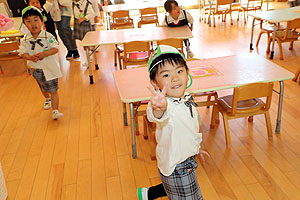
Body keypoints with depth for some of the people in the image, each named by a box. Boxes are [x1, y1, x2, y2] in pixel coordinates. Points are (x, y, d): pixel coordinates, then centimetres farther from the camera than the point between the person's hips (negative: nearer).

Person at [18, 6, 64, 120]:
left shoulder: (48, 37, -14)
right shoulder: (25, 40, -5)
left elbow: (55, 49, -18)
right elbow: (22, 53, -5)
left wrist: (43, 54, -32)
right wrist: (30, 57, -27)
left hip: (50, 68, -4)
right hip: (36, 69, 4)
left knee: (53, 90, -2)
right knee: (43, 88, 27)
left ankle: (55, 111, 5)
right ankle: (47, 99, 57)